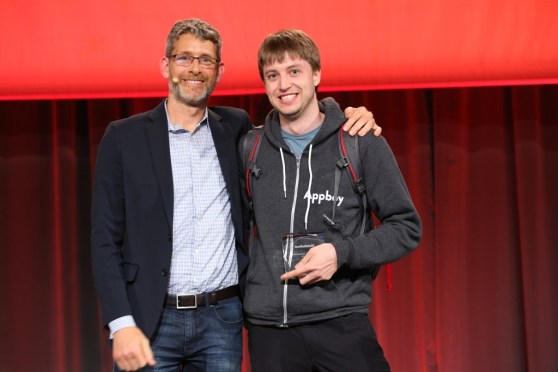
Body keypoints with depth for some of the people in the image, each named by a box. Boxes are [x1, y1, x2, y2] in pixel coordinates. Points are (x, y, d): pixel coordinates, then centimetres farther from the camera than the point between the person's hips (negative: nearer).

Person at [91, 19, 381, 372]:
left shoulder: (235, 129, 8)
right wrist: (121, 325, -12)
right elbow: (105, 238, -1)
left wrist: (347, 116, 1)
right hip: (151, 321, -2)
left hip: (222, 320, 2)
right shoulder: (125, 137, 1)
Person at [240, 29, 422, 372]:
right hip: (268, 325, 3)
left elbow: (407, 228, 1)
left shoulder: (361, 143, 0)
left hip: (341, 321, -2)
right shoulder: (249, 148, 7)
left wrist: (342, 252, -12)